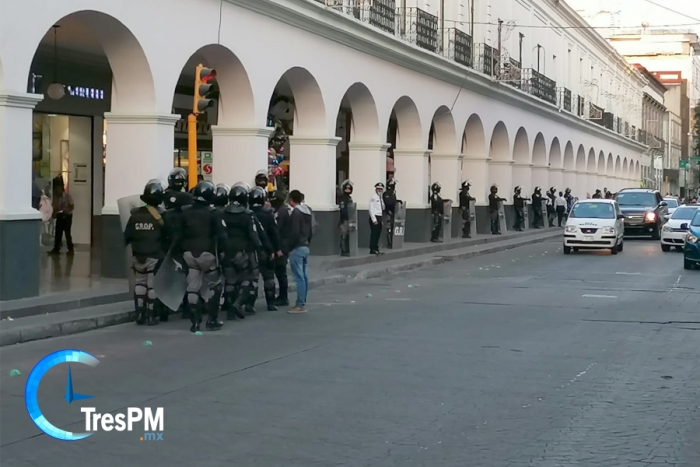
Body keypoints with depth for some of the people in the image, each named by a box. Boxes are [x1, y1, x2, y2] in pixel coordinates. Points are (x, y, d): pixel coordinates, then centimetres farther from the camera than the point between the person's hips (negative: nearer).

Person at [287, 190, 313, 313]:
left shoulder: (296, 212, -14)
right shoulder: (307, 211, 13)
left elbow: (294, 233, -19)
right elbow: (311, 231, 16)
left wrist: (289, 248, -12)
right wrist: (307, 243, 18)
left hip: (297, 248, -9)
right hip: (305, 247, 9)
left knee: (299, 277, -8)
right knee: (304, 276, 9)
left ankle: (300, 305, -8)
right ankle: (303, 303, 14)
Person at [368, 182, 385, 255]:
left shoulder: (381, 199, 16)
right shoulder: (373, 198, -9)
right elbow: (371, 209, -14)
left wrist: (381, 220, 12)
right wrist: (374, 220, -18)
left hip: (380, 218, 8)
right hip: (374, 217, -8)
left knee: (378, 234, 11)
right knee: (374, 234, -7)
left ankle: (376, 248, 18)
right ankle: (372, 249, -4)